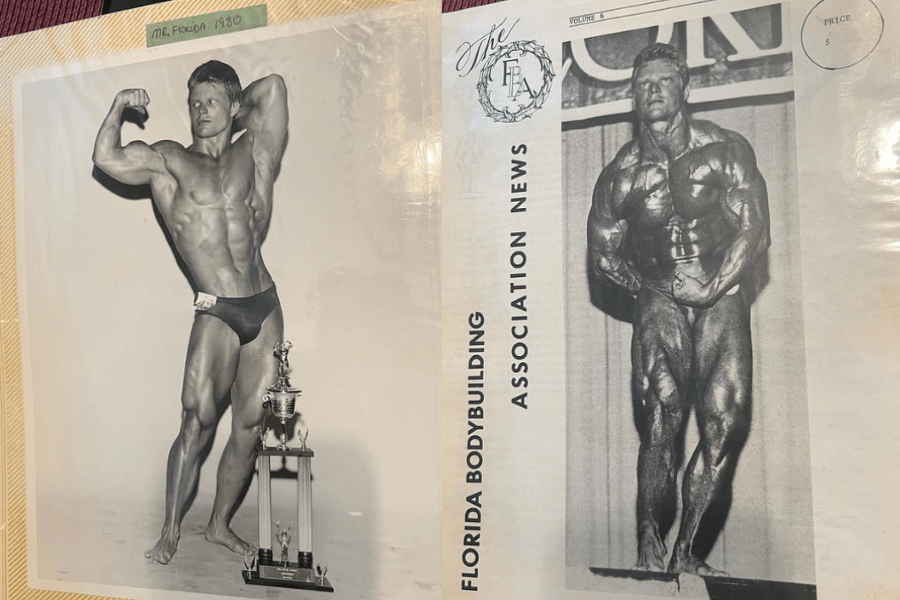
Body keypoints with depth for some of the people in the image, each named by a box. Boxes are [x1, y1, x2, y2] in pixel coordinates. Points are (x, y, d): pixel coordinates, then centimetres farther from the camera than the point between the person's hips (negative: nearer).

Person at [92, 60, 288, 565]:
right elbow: (107, 158, -7)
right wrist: (120, 107, 0)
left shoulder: (251, 153, 12)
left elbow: (273, 86, 6)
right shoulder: (169, 159, 7)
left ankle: (221, 524, 22)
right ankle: (171, 532, 8)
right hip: (216, 313, -3)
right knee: (197, 424, -9)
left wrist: (234, 116, 16)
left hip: (266, 307, 3)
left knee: (250, 428, 6)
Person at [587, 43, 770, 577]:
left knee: (727, 423, -8)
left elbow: (754, 233, -1)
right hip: (659, 301, -1)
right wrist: (655, 289, -3)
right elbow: (603, 256, 9)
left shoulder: (727, 150, 2)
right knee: (662, 421, -17)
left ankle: (686, 551, 4)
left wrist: (712, 290, -11)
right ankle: (650, 548, -9)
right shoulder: (620, 176, 3)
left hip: (723, 296, 1)